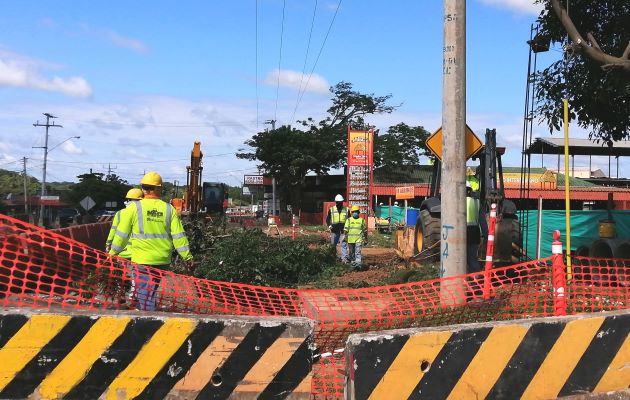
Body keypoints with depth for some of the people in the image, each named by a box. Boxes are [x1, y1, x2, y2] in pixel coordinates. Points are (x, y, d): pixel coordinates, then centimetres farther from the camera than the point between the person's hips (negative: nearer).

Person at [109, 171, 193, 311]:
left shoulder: (134, 207, -6)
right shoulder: (169, 209, 0)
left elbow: (122, 233, 0)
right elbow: (179, 236, -2)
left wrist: (114, 251, 14)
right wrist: (187, 256, 6)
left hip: (142, 260, -3)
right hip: (163, 261, 3)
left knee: (144, 294, 2)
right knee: (151, 291, 19)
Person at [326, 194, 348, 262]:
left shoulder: (346, 210, 7)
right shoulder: (331, 210, 5)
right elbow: (327, 219, 9)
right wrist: (329, 225, -8)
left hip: (343, 231, -1)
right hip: (334, 231, 1)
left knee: (344, 244, -6)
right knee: (333, 244, 8)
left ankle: (344, 257, -5)